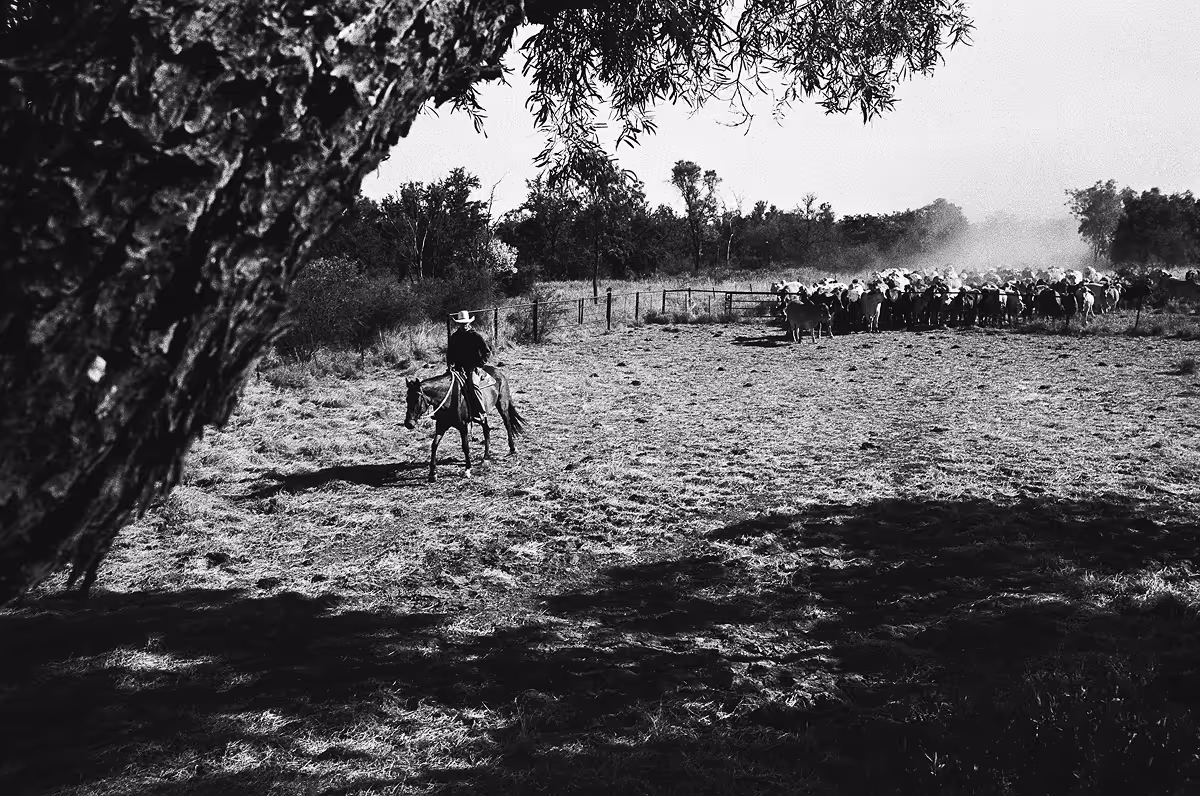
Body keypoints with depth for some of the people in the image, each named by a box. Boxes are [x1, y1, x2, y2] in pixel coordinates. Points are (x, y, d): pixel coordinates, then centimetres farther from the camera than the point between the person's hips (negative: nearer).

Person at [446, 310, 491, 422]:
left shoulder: (476, 336, 0)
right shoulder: (454, 337, 12)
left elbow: (487, 352, 1)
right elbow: (449, 353, 23)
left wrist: (479, 364, -7)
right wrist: (451, 363, 6)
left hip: (473, 367, -5)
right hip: (458, 367, 5)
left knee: (472, 384, -29)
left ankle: (479, 413, -25)